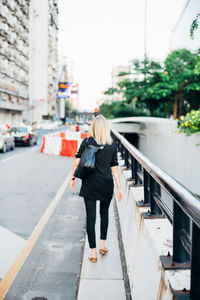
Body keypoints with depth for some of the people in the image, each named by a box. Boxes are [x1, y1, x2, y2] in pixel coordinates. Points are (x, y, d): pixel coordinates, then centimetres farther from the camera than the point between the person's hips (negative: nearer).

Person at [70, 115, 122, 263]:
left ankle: (93, 252, 8)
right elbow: (114, 168, -2)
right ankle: (103, 245, 27)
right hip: (106, 184, 2)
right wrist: (119, 188, 3)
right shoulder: (112, 145, -2)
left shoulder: (87, 142, -5)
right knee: (104, 214, 22)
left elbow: (77, 162, -7)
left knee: (90, 217, 5)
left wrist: (73, 178, 6)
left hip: (90, 184, -1)